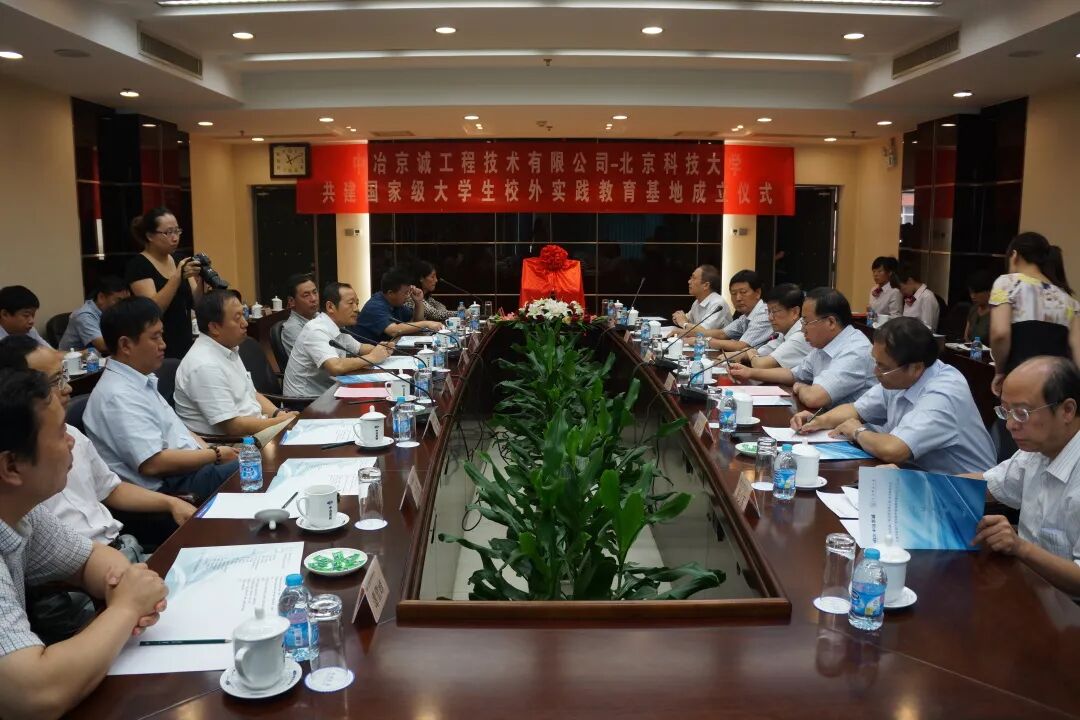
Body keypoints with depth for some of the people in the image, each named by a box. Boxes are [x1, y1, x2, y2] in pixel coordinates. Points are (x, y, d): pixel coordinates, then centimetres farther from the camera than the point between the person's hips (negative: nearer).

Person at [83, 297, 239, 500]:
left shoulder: (142, 381, 13)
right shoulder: (118, 395, -17)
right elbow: (153, 463, -22)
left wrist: (211, 450, 3)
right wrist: (215, 455, -12)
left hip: (192, 466, 10)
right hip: (166, 488, -10)